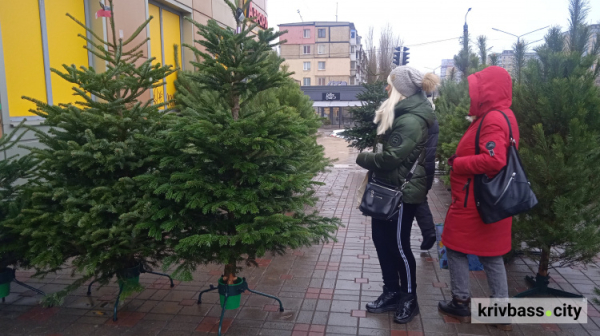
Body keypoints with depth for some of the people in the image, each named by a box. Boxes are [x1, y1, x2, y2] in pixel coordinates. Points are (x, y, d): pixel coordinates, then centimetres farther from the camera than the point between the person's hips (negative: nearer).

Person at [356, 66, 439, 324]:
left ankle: (409, 299, 23)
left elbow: (390, 157, -24)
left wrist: (363, 158, -9)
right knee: (382, 240, 15)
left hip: (402, 191, -10)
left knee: (398, 245, 3)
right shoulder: (402, 113, 13)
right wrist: (370, 157, 1)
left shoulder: (411, 120, -22)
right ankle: (392, 293, 30)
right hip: (389, 188, 10)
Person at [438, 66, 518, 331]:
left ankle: (461, 304, 18)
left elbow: (493, 160, -31)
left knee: (456, 248, 6)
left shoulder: (493, 119, -20)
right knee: (490, 253, 15)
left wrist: (457, 163, -19)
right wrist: (462, 160, 7)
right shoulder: (502, 116, 13)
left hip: (473, 201, -9)